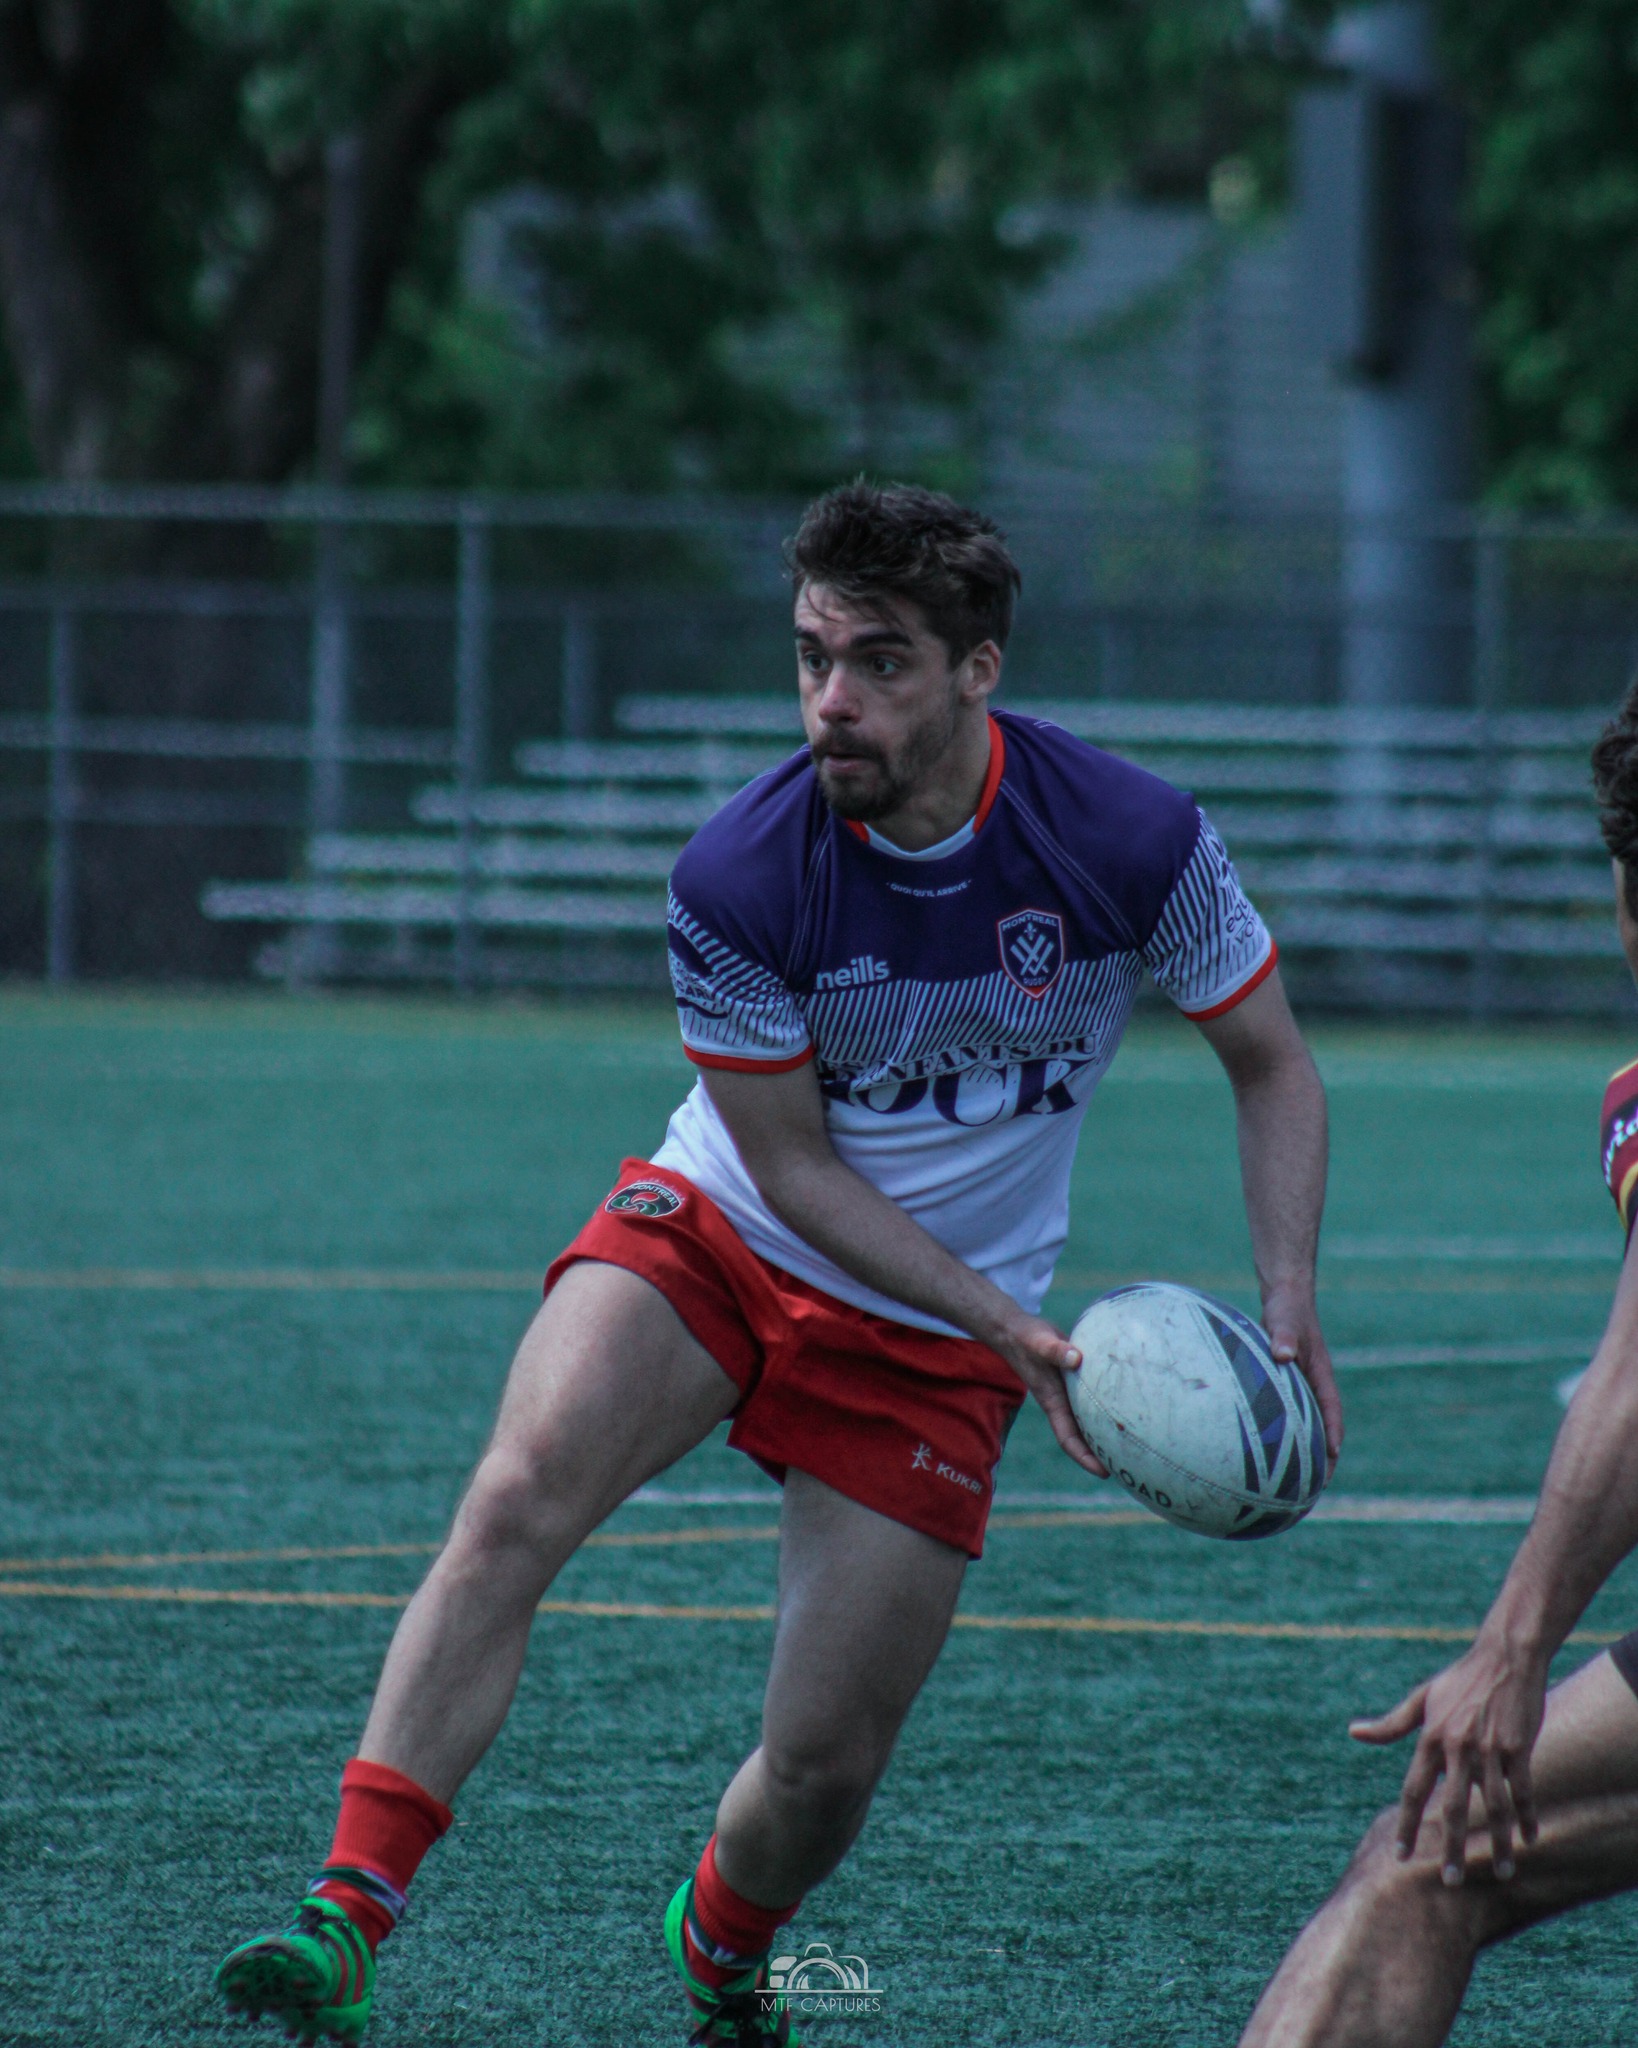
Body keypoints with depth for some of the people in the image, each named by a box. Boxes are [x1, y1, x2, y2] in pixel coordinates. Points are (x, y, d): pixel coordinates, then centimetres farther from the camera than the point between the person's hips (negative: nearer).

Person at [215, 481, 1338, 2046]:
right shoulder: (735, 880, -20)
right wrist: (1005, 1322, -20)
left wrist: (1286, 1308, -14)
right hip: (712, 1234, -1)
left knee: (826, 1766, -2)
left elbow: (1272, 1065, -2)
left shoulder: (1132, 842, -18)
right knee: (517, 1501, -29)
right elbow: (792, 1164, -11)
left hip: (927, 1347, 1)